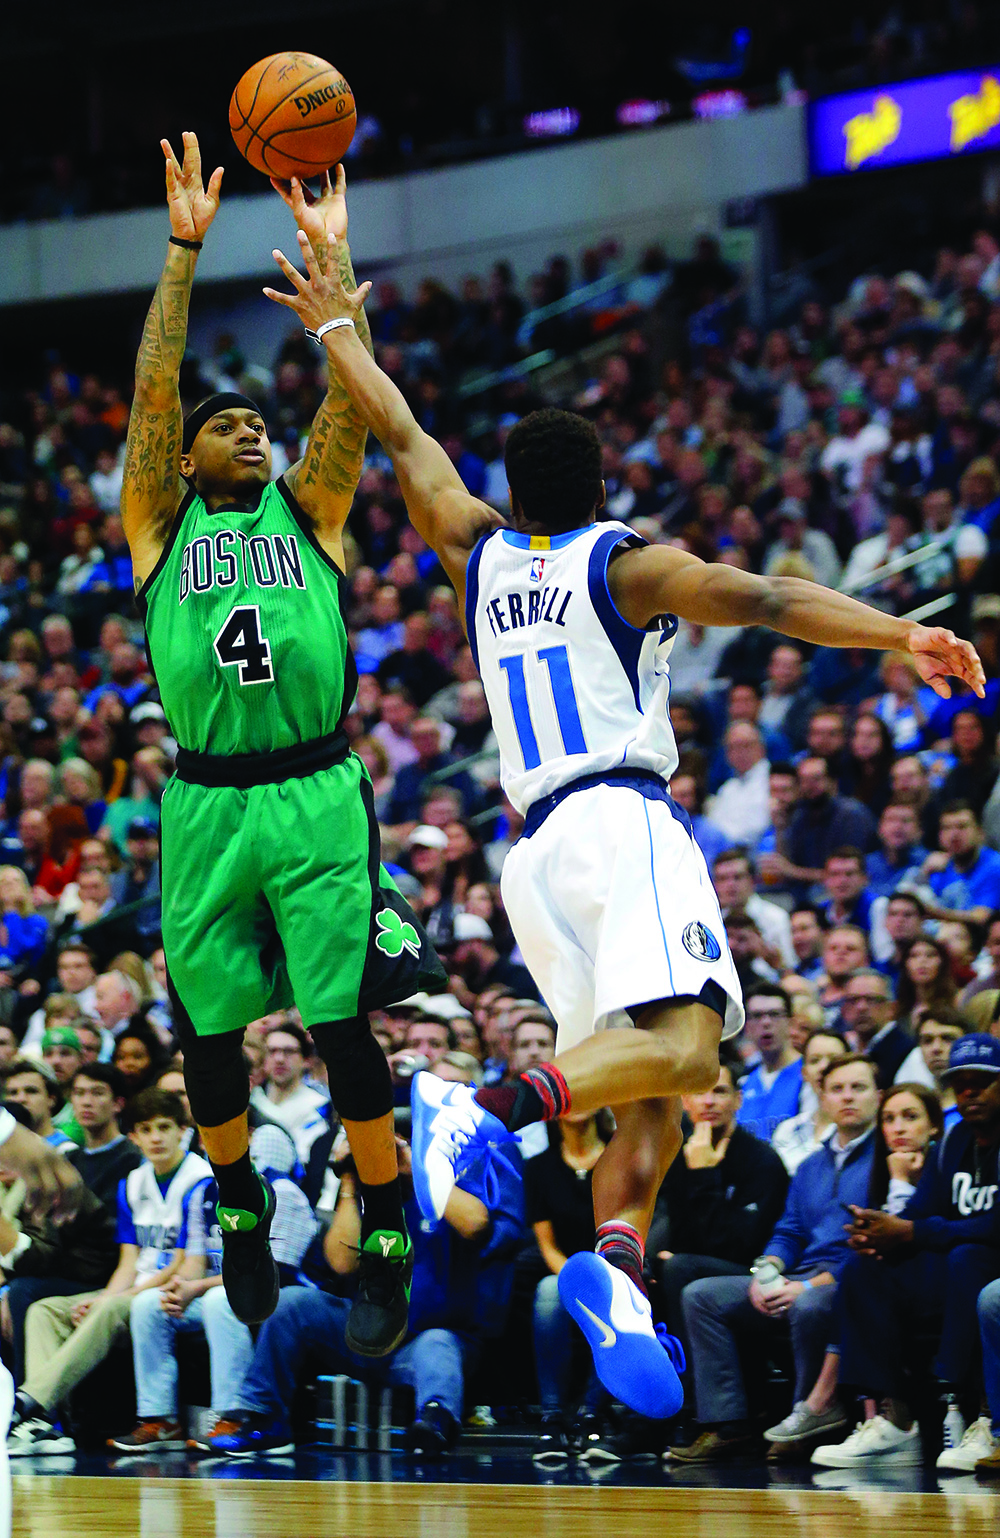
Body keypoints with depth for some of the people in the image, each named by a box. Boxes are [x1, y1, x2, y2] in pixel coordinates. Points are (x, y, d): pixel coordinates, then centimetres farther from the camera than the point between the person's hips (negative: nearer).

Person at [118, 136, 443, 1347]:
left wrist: (330, 254, 1)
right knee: (209, 1033, 6)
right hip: (205, 806, 1)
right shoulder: (161, 523, 11)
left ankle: (386, 1245, 6)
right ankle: (239, 1207, 32)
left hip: (317, 798, -1)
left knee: (346, 1027, -6)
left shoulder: (310, 512, 13)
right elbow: (152, 388, 1)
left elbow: (351, 393, 3)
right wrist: (184, 249, -2)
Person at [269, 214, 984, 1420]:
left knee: (643, 1101, 3)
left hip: (535, 852, 7)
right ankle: (488, 1107, -47)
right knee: (682, 1045, -25)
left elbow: (402, 439, 28)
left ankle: (615, 1257, -23)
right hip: (622, 823, -7)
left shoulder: (481, 556, 17)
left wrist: (338, 330, 41)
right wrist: (895, 634, -20)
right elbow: (753, 598, -12)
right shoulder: (624, 564, 2)